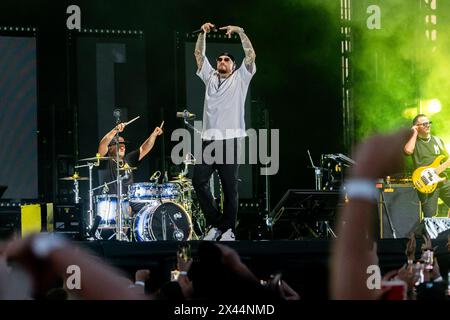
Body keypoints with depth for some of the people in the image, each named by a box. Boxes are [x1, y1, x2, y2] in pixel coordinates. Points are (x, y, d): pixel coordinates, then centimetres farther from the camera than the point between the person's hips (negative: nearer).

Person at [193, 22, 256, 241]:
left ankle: (228, 228, 3)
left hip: (230, 140, -4)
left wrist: (240, 32, -4)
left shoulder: (240, 79, 10)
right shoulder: (210, 77, 20)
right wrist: (203, 33, 9)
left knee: (230, 187, -3)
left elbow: (251, 56, -1)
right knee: (199, 180, -6)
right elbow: (199, 55, 18)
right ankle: (215, 223, 4)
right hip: (208, 139, 4)